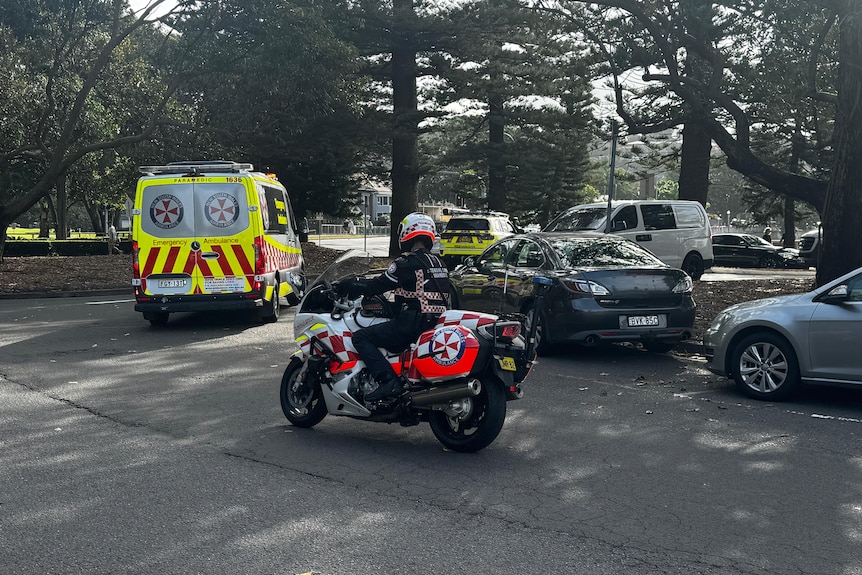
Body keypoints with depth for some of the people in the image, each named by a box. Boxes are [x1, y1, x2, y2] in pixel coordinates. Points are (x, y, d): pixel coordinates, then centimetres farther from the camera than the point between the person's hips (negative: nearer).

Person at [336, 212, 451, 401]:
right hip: (438, 321, 9)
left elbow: (377, 286, -6)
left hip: (413, 323, -9)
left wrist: (348, 286, 10)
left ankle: (388, 380, -22)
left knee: (361, 337, -6)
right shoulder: (439, 263, 16)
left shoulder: (407, 263, -9)